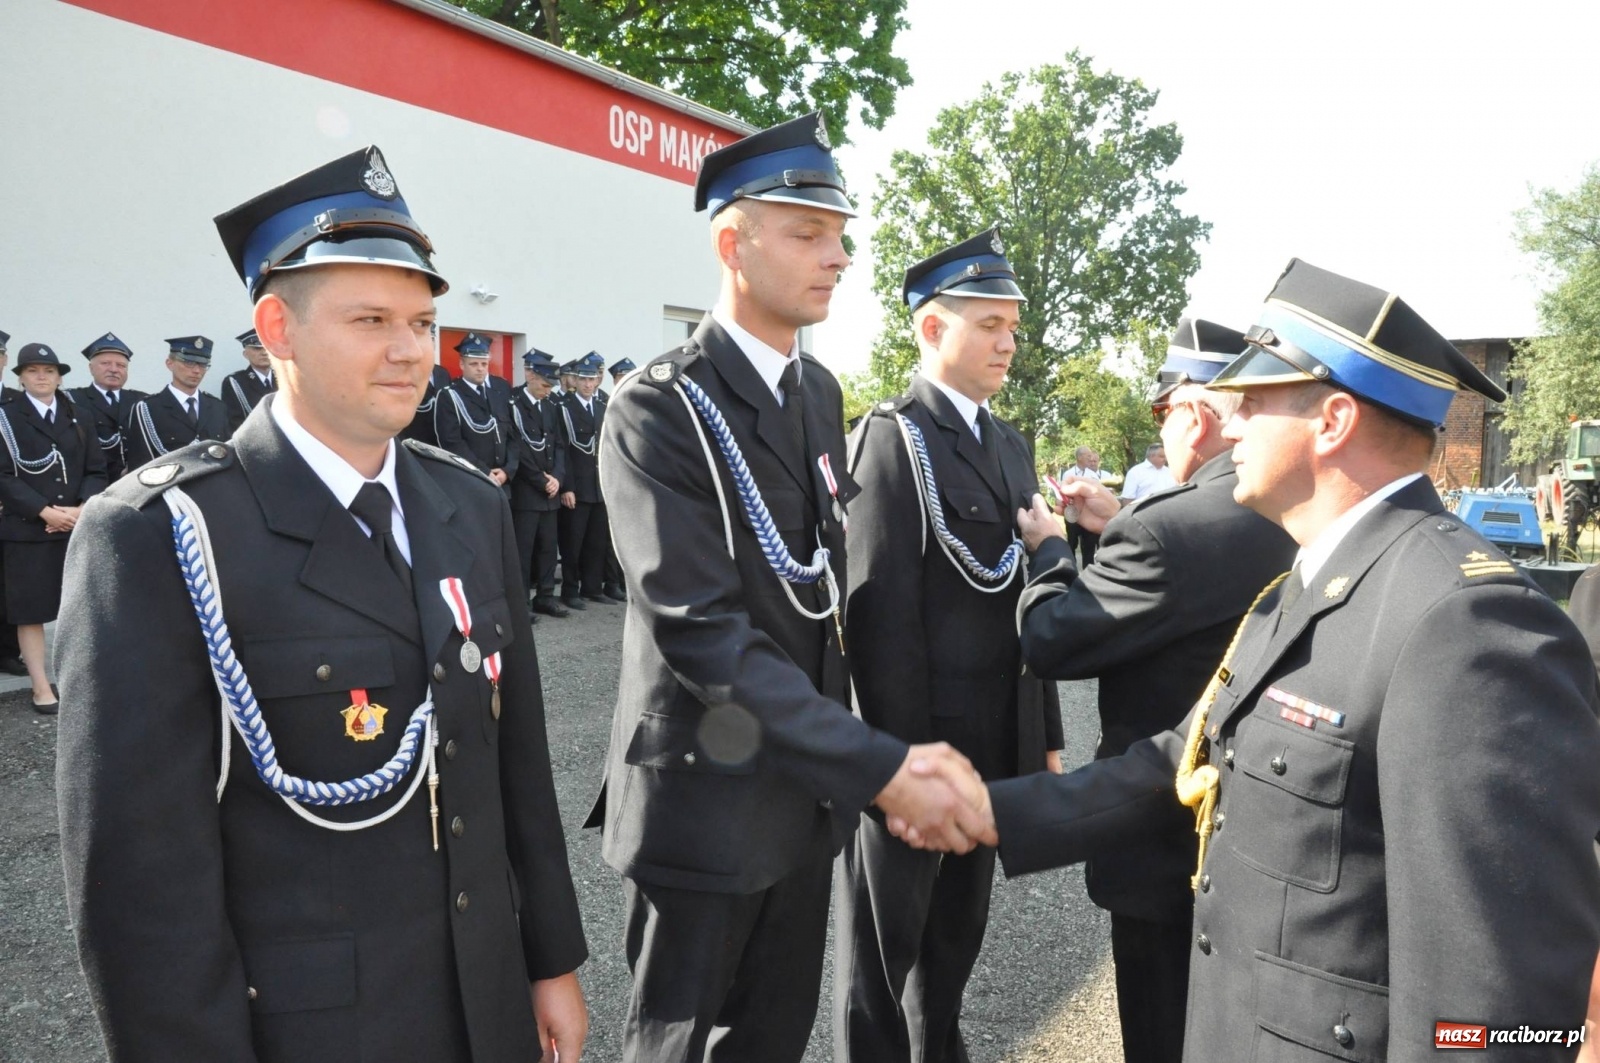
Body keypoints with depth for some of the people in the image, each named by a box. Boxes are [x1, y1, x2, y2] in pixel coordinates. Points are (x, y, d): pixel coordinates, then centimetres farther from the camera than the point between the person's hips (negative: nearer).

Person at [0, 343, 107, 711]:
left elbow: (96, 471, 7)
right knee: (31, 611, 1)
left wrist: (81, 508, -10)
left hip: (78, 525, 3)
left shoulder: (79, 418, 12)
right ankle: (41, 688, 7)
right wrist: (45, 511, -15)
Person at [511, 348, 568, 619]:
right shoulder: (513, 406, -8)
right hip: (525, 490, -6)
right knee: (523, 547, -4)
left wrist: (556, 477, -5)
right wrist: (542, 481, -11)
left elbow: (559, 445, 11)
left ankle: (545, 597, 18)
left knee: (548, 545, 10)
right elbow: (517, 450, -13)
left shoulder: (550, 407, 13)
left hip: (550, 489, 6)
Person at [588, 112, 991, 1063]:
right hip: (708, 802, -6)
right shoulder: (659, 411, -17)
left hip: (807, 792, 7)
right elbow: (704, 634, -25)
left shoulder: (821, 392, 8)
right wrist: (880, 769, -28)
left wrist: (850, 754, 7)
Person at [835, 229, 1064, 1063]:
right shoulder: (889, 439, -13)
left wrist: (1047, 736, 13)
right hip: (915, 743, -7)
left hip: (1000, 745, 8)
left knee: (958, 931, 22)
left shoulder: (1012, 446, 12)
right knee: (884, 943, 11)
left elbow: (1027, 605, 14)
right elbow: (882, 615, -18)